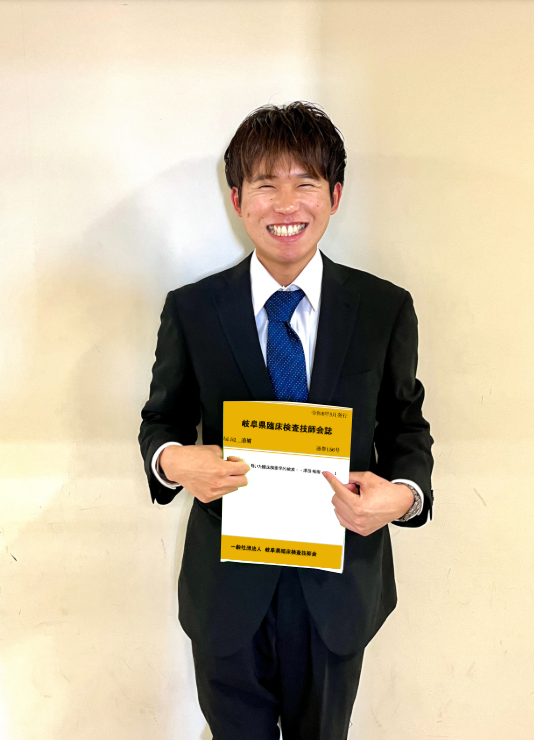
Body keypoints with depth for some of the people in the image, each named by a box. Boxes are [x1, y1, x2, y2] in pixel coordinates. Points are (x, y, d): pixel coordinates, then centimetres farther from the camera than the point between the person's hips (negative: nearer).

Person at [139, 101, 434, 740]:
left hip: (339, 586, 1)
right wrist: (172, 459, -21)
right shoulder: (189, 310, -7)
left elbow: (406, 426, 2)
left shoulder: (386, 310, -7)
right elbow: (161, 419, 2)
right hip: (226, 587, 0)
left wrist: (403, 493, -19)